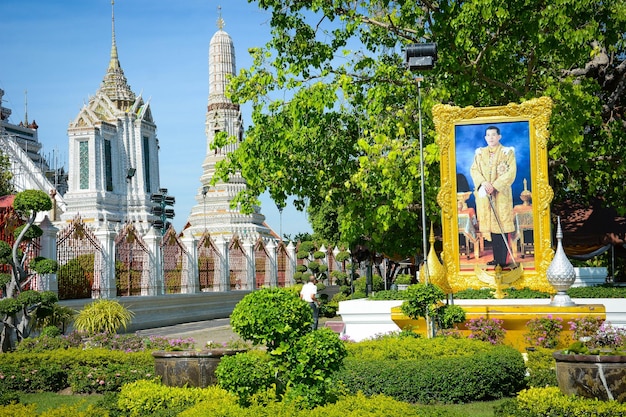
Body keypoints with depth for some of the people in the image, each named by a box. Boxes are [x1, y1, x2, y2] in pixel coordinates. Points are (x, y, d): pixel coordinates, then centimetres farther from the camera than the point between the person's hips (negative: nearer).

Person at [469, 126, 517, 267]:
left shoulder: (507, 152, 0)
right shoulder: (480, 153, 12)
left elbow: (511, 172, -8)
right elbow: (474, 169, 5)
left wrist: (495, 185, -16)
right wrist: (483, 183, -13)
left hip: (501, 194, -4)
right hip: (484, 194, 4)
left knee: (502, 226, -7)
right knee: (491, 225, 4)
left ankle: (504, 260, -5)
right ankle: (497, 258, 11)